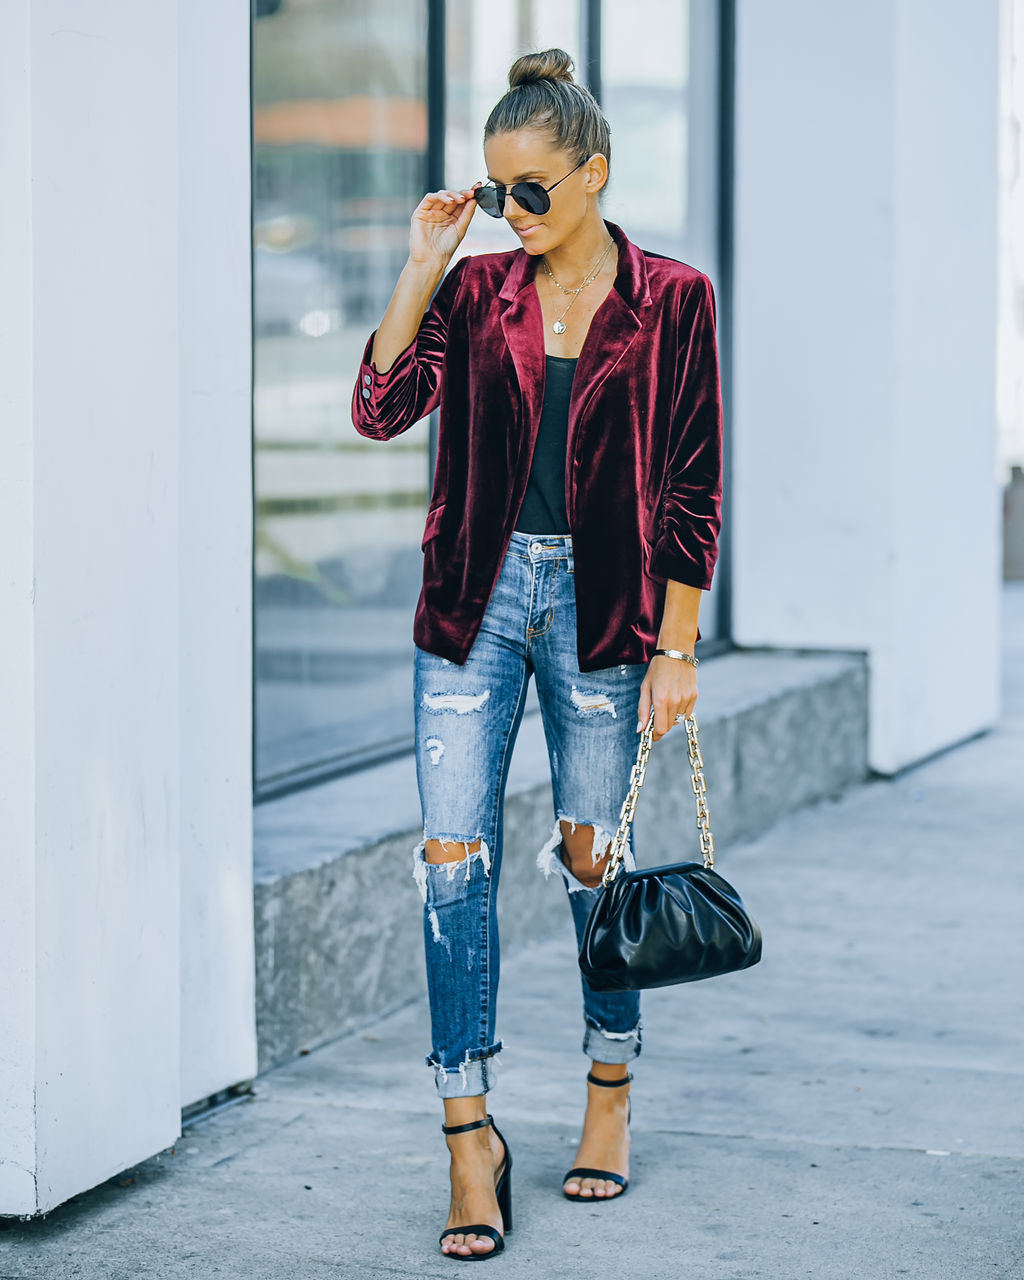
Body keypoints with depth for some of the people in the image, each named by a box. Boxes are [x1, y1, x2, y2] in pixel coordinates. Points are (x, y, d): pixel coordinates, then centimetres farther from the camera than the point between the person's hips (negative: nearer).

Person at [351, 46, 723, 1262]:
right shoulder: (478, 288, 4)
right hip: (478, 594, 2)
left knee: (592, 854, 8)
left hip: (601, 600, -2)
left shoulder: (670, 300, -3)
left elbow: (691, 490, -3)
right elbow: (382, 407, -9)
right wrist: (422, 266, -11)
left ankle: (610, 1102, 27)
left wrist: (676, 648, -5)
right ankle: (471, 1140, -1)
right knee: (454, 854, -6)